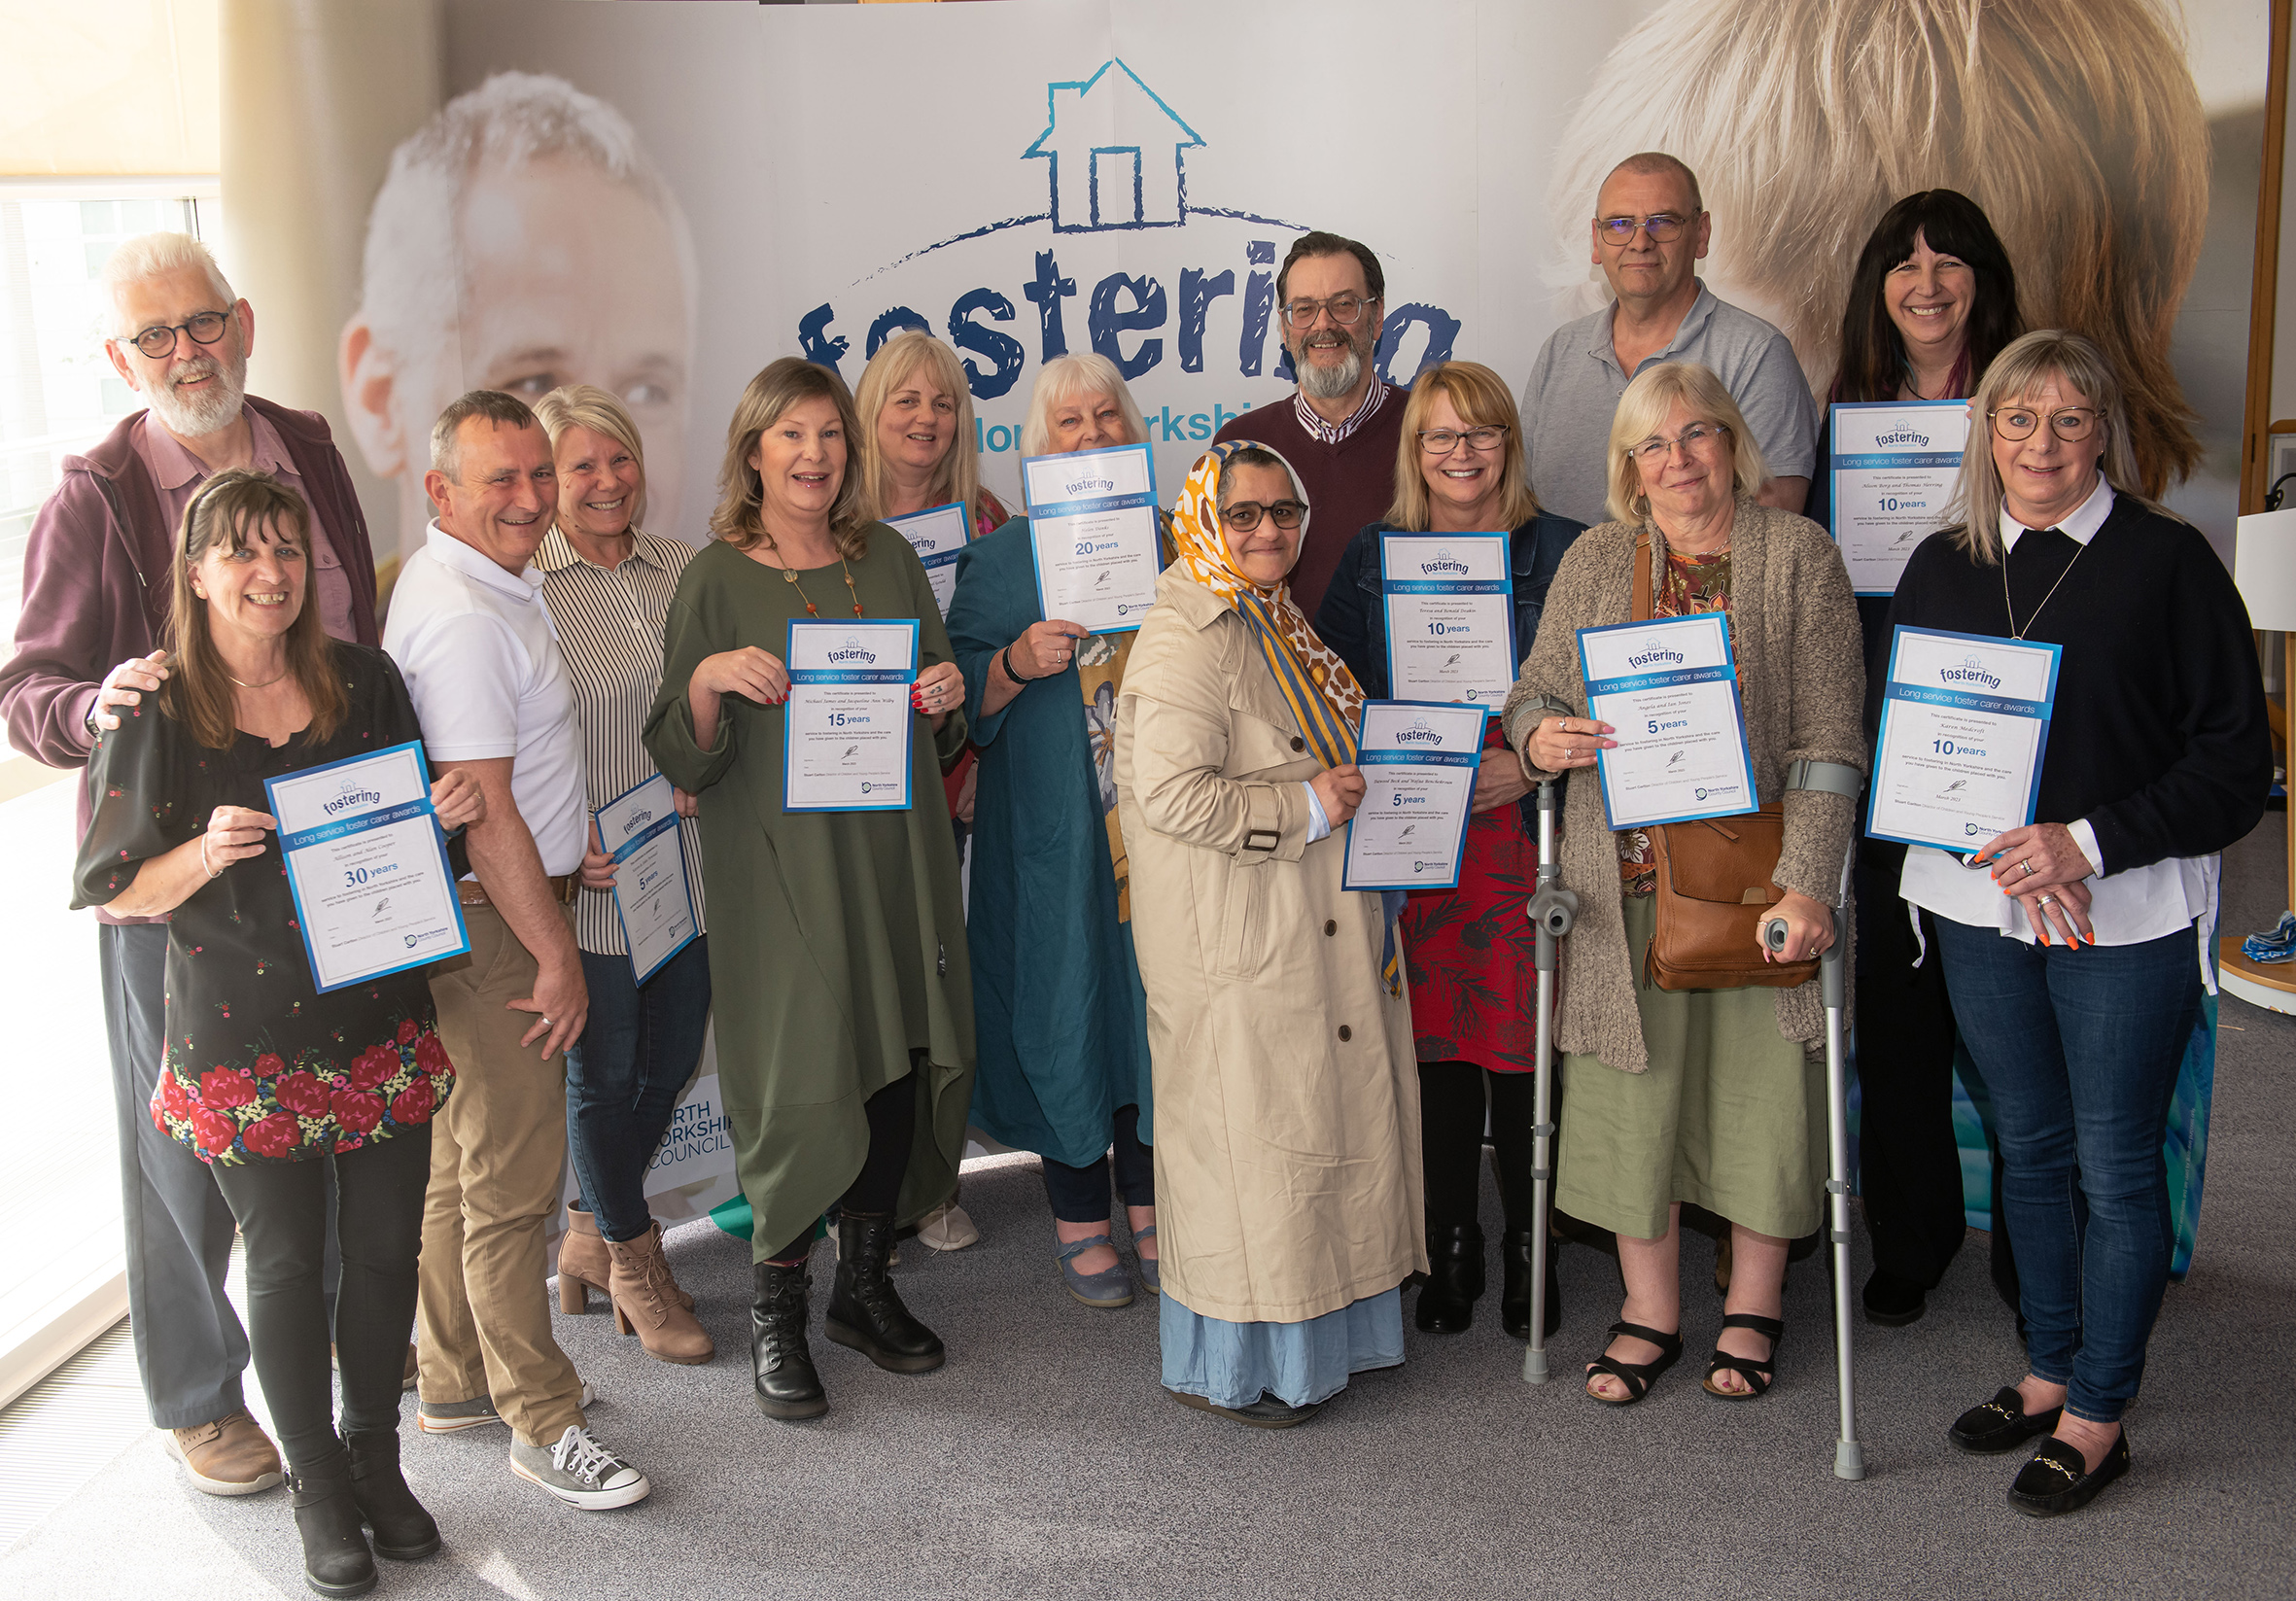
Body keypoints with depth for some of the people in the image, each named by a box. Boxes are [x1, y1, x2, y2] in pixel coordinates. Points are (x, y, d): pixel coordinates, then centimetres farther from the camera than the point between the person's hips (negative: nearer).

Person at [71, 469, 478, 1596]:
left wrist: (449, 812, -7)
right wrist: (207, 854, -23)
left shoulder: (364, 681, 3)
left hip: (381, 1021, 3)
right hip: (244, 1040, -3)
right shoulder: (153, 713, -7)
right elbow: (112, 892, -5)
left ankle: (376, 1456, 32)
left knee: (386, 1249, 11)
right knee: (288, 1261, 8)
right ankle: (319, 1487, 27)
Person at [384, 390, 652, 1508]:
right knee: (513, 1178, -3)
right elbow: (483, 814, -23)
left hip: (494, 909, 11)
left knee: (460, 1160, 18)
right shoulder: (461, 616, -20)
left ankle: (457, 1381, 31)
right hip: (492, 921, -11)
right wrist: (557, 956, -18)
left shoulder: (482, 584, 14)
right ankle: (542, 1425, 7)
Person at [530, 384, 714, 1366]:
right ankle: (633, 1264, 28)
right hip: (591, 881, -5)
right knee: (604, 1073, 7)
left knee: (671, 1061, 14)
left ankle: (591, 1233, 37)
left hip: (687, 867, 5)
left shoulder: (682, 569, 7)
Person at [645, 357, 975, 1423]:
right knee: (802, 1083, -3)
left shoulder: (888, 560, 11)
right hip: (780, 865, -4)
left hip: (895, 855, 4)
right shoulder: (716, 579, -1)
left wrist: (946, 697, -4)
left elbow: (943, 738, 18)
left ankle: (865, 1285, 26)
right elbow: (684, 762, -5)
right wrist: (708, 680, -22)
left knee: (902, 1069, 7)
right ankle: (776, 1313, 15)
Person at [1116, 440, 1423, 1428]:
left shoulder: (1277, 626, 15)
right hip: (1231, 941, -10)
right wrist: (1307, 808, -19)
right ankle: (1229, 1366, 14)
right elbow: (1172, 793, -25)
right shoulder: (1184, 642, -17)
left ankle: (1311, 1336, 30)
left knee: (1316, 1118, 15)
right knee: (1242, 1132, -1)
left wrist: (1350, 787, 12)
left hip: (1314, 928, 10)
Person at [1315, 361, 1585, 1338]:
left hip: (1527, 838, -1)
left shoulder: (1562, 553, 4)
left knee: (1522, 1045, 1)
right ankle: (1451, 1250, 21)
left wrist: (1529, 766, -12)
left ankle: (1528, 1249, 19)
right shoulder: (1371, 559, 11)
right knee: (1437, 1045, 6)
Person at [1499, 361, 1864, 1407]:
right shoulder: (1593, 561, 6)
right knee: (1633, 1089, 8)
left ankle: (1753, 1308, 30)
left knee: (1758, 1085, 8)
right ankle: (1650, 1313, 27)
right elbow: (1535, 687, 11)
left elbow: (1830, 738, -7)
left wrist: (1807, 882, -16)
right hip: (1626, 883, 2)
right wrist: (1537, 733, -14)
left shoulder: (1799, 556, -3)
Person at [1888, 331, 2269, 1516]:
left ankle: (2098, 1417, 18)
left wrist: (2090, 841, -17)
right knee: (2029, 1149, 15)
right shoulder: (1939, 569, 7)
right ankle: (2049, 1372, 32)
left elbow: (2236, 759, -6)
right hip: (1981, 907, 4)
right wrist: (2002, 845, -10)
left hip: (2127, 917, -4)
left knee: (2115, 1164, 3)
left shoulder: (2169, 561, -6)